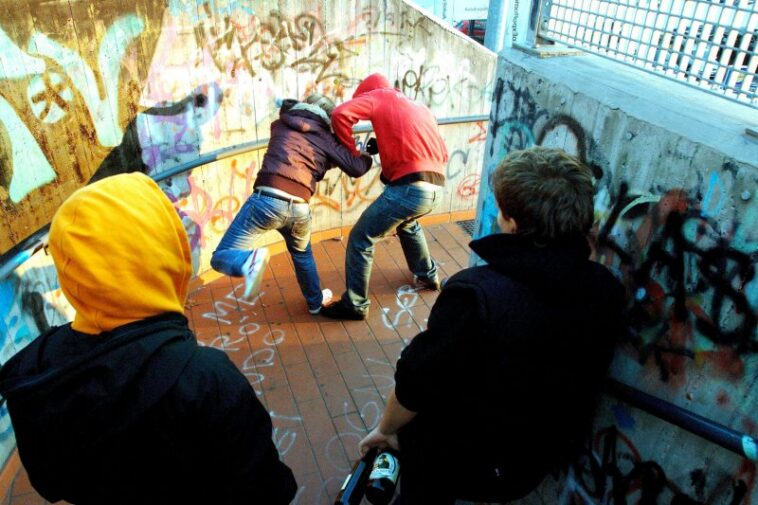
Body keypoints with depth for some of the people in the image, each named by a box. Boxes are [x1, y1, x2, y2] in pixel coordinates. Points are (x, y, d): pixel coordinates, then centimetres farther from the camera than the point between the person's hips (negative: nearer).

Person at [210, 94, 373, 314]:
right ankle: (316, 300, 50)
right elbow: (356, 168, 11)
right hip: (299, 207, 2)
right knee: (302, 253, 33)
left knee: (221, 257, 3)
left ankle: (251, 261, -29)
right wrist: (367, 156, 33)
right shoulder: (326, 138, 16)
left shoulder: (280, 124, 19)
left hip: (268, 199, -2)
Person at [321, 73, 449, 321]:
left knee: (360, 239, 6)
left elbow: (341, 114, -8)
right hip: (436, 188, 8)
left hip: (410, 187, -8)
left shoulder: (379, 96, 10)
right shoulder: (421, 108, 28)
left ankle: (354, 305, 14)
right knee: (407, 224, 38)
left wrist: (352, 153, 4)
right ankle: (428, 276, 49)